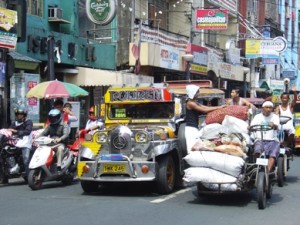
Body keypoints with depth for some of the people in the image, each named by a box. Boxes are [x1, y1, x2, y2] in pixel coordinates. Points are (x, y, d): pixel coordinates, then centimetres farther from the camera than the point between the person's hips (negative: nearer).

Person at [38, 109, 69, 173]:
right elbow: (43, 133, 12)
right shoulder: (50, 126, 22)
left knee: (60, 148, -39)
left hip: (60, 143, -5)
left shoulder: (63, 125, 3)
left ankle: (59, 167, -45)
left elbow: (66, 134, -15)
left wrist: (60, 139, -36)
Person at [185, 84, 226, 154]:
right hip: (190, 128, -10)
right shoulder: (190, 103, -12)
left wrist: (220, 107, 6)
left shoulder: (194, 103, 17)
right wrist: (218, 108, -4)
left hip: (194, 128, 10)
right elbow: (204, 110, -12)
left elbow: (206, 107, 13)